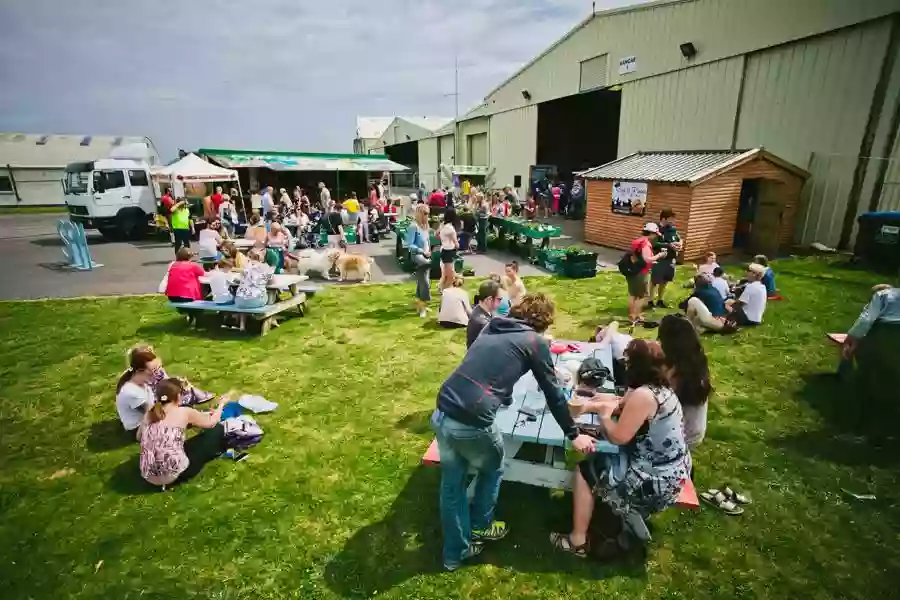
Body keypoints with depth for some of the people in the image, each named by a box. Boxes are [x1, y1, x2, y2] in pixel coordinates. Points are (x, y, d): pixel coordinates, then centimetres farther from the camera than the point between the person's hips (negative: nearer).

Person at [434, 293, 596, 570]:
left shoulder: (491, 328, 19)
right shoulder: (535, 342, 2)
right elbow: (553, 393, 8)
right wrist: (573, 435, 21)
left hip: (442, 413, 6)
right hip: (472, 422, -6)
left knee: (451, 483, 23)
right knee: (492, 470, 26)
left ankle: (455, 552, 39)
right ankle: (479, 527, 47)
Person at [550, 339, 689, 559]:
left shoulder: (643, 395, -27)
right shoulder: (659, 386, 4)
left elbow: (618, 436, -22)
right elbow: (621, 406, 13)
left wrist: (604, 416, -5)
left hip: (657, 480, -10)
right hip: (671, 471, 10)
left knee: (584, 470, 0)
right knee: (597, 457, 23)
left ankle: (578, 541, 13)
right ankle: (633, 523, 26)